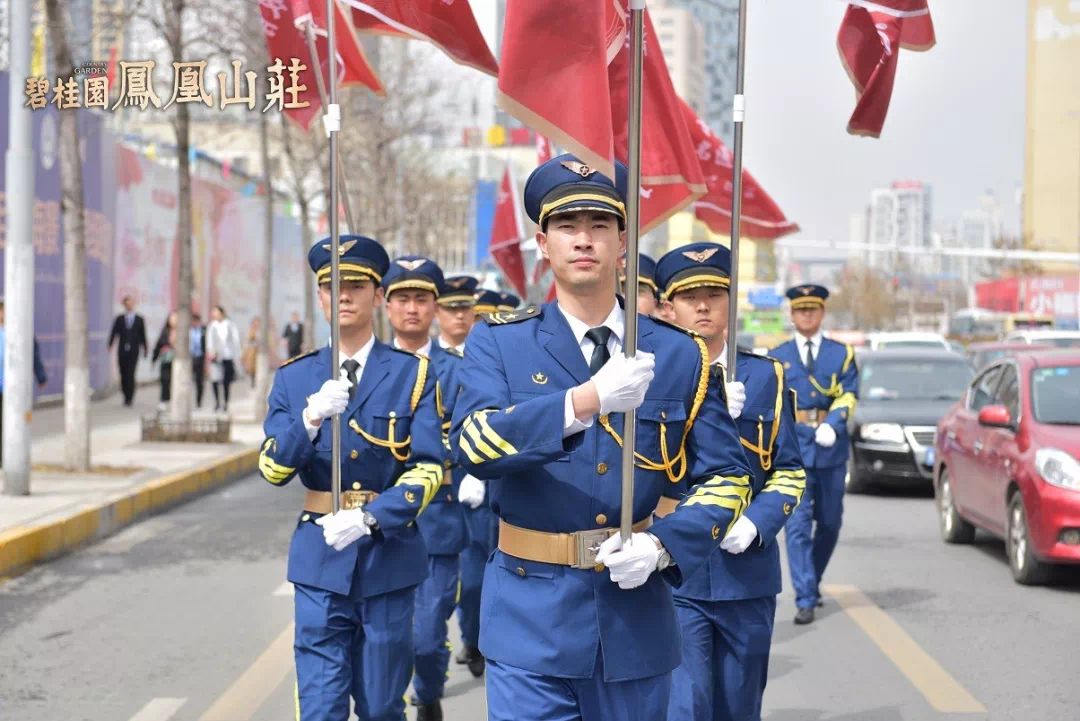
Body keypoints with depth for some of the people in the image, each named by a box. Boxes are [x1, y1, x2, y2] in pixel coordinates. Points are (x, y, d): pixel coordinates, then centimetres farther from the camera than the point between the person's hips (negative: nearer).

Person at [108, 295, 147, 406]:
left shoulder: (139, 320, 7)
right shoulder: (119, 319, 8)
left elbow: (143, 336, 8)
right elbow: (114, 333, 1)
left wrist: (144, 350, 8)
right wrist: (110, 345, -12)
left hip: (133, 351, -2)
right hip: (122, 351, 2)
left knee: (130, 374, -11)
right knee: (123, 375, 4)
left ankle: (130, 398, -6)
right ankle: (126, 396, 16)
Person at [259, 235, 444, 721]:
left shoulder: (413, 375, 0)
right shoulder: (294, 377, 6)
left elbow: (428, 469, -8)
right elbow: (273, 470, -1)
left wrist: (370, 519, -22)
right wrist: (311, 416, -19)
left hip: (389, 554, -1)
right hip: (318, 558, 1)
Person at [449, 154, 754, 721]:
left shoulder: (680, 354, 4)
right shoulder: (498, 342, 0)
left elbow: (726, 475, 5)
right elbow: (473, 445, -17)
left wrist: (662, 546, -13)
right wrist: (586, 400, -30)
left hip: (636, 616, 2)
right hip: (531, 617, -2)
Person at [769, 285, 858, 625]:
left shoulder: (842, 353, 8)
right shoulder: (776, 357, 9)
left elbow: (848, 395, -3)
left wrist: (831, 425, -20)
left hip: (831, 449, 2)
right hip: (793, 448, -1)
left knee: (830, 522, 11)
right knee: (798, 523, -9)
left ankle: (811, 582, 33)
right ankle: (805, 599, -9)